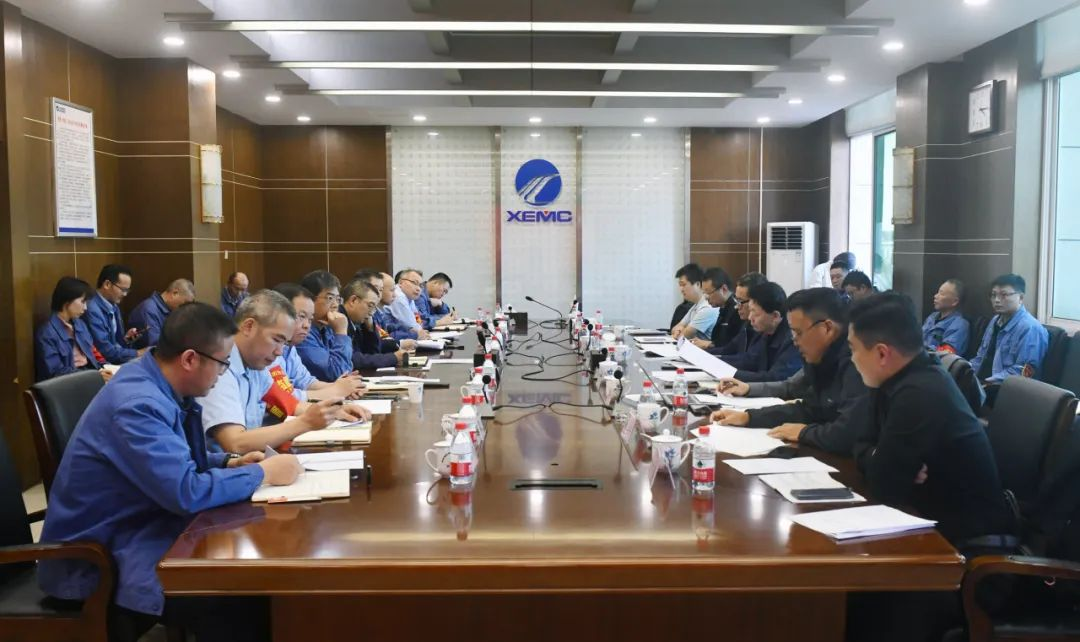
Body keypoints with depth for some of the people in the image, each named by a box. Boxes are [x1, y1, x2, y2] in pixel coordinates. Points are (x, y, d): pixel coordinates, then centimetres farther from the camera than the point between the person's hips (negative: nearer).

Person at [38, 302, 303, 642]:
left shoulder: (154, 384, 2)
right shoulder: (138, 404, -27)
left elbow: (177, 462, 17)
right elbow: (187, 492, -32)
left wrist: (228, 462, 1)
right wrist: (262, 473, -20)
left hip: (135, 528, 9)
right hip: (99, 559, -9)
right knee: (245, 603, -24)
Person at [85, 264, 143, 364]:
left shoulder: (114, 306, 11)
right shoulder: (92, 310, -17)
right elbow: (105, 351, -19)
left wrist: (125, 338, -1)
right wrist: (137, 353, -14)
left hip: (116, 360, 8)